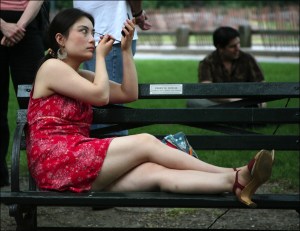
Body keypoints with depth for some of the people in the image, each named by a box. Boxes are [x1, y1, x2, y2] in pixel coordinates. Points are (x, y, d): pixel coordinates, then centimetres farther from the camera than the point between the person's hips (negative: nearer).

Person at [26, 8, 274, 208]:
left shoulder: (80, 76, 25)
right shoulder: (52, 67, -1)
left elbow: (129, 94, 18)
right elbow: (101, 96, -8)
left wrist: (126, 49, 12)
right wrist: (101, 55, 7)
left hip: (77, 163, 8)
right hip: (58, 162, -8)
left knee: (154, 173, -17)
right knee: (145, 142, -18)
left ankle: (234, 183, -35)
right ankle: (233, 176, -20)